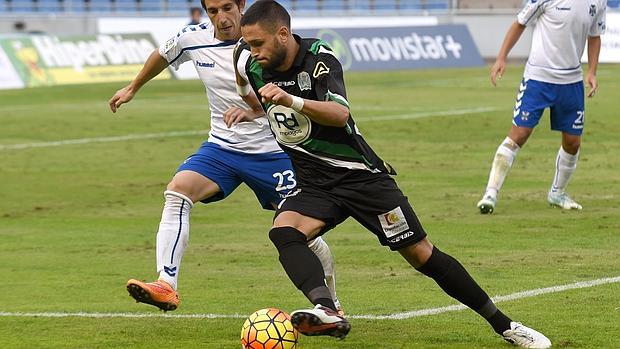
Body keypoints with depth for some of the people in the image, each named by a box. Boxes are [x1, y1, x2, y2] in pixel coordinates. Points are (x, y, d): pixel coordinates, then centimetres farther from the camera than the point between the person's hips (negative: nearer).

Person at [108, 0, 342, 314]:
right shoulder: (193, 39, -4)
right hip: (221, 147, 3)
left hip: (272, 151, -3)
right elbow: (162, 55, 19)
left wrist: (259, 105, -42)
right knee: (178, 189, -23)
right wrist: (133, 88, 34)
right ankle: (166, 286, -30)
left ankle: (332, 306, 20)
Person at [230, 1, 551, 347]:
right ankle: (327, 311, -48)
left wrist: (292, 101, -51)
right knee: (283, 231, -28)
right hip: (314, 185, 5)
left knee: (422, 254, -3)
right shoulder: (251, 64, -3)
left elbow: (340, 114, -39)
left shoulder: (318, 58, -20)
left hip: (360, 175, -5)